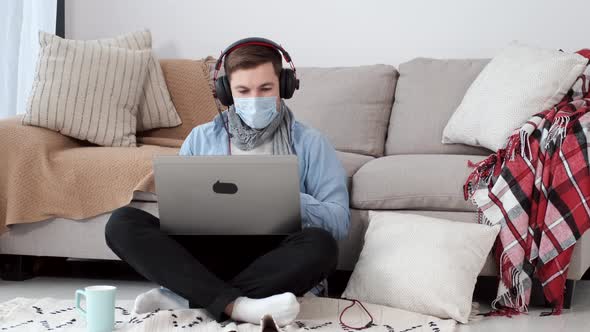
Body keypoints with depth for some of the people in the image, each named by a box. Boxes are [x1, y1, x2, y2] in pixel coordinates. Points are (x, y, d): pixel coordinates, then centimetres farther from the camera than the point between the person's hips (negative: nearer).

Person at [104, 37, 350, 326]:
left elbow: (339, 222, -1)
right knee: (122, 222, -20)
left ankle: (184, 297, -30)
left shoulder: (309, 143, 8)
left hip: (273, 260, -2)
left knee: (319, 244, -35)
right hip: (206, 253, 2)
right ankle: (234, 304, -36)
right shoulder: (201, 138, 16)